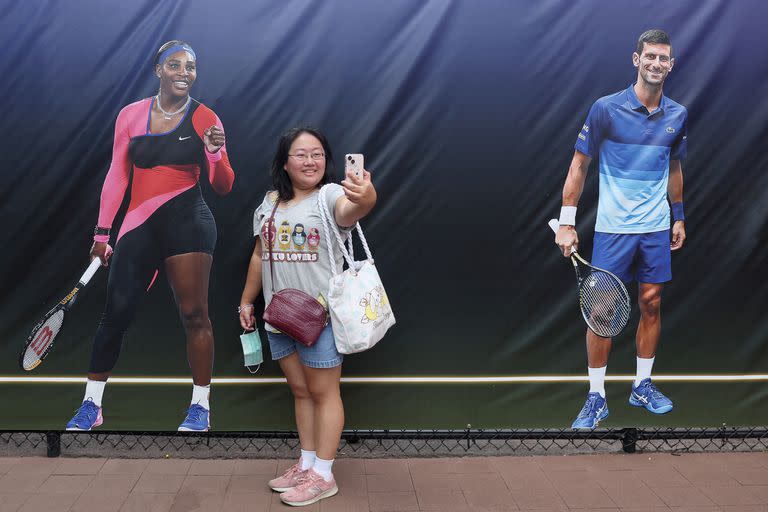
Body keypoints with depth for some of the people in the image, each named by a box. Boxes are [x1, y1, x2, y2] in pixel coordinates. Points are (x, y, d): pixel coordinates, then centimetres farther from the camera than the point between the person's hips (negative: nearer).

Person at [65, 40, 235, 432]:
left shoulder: (204, 119, 2)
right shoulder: (131, 115, 8)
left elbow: (222, 187, 1)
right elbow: (117, 176, 12)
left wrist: (215, 152, -19)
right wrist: (102, 232, 10)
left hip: (188, 223, -2)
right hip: (139, 225, 3)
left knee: (194, 315, -4)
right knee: (115, 313, 0)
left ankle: (200, 407, 8)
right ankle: (90, 406, 13)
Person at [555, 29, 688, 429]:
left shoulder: (678, 116, 5)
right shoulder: (606, 108, -8)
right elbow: (579, 164, -5)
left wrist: (679, 216, 19)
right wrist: (567, 223, -9)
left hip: (656, 230, 4)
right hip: (612, 229, -4)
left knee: (651, 305, 9)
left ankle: (642, 386, 25)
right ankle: (596, 397, 9)